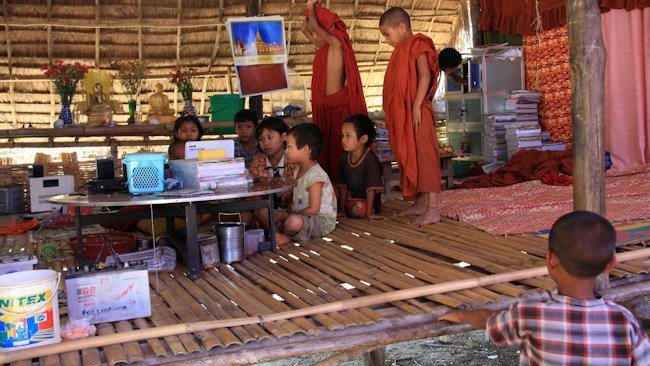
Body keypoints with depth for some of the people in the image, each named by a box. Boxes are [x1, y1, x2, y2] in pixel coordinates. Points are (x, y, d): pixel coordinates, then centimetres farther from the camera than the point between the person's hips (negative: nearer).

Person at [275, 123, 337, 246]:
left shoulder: (315, 175, -20)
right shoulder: (298, 171, 11)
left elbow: (313, 209, -22)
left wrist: (288, 216, -17)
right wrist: (286, 213, -2)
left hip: (322, 221, -10)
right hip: (299, 215, 10)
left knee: (294, 222, -40)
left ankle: (285, 236, -8)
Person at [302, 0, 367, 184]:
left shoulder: (337, 43, -8)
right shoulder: (324, 46, 15)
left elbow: (314, 25, -17)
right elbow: (304, 28, 27)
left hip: (339, 104, -9)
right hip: (325, 105, 9)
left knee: (340, 149, -7)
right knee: (328, 148, 10)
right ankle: (332, 182, 15)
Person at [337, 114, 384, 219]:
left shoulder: (370, 158, -22)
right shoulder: (344, 157, -2)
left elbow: (371, 187, -20)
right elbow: (343, 185, 2)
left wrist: (369, 212, -21)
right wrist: (341, 208, 0)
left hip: (367, 200, -7)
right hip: (352, 198, 7)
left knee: (356, 210, -32)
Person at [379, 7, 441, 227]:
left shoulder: (417, 45, -6)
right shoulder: (401, 50, 21)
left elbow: (425, 76, -18)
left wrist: (417, 106, -23)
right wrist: (393, 114, 17)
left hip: (417, 113, -10)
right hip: (402, 115, 10)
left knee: (424, 157, -11)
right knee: (409, 158, 12)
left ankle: (432, 209, -11)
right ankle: (420, 203, 20)